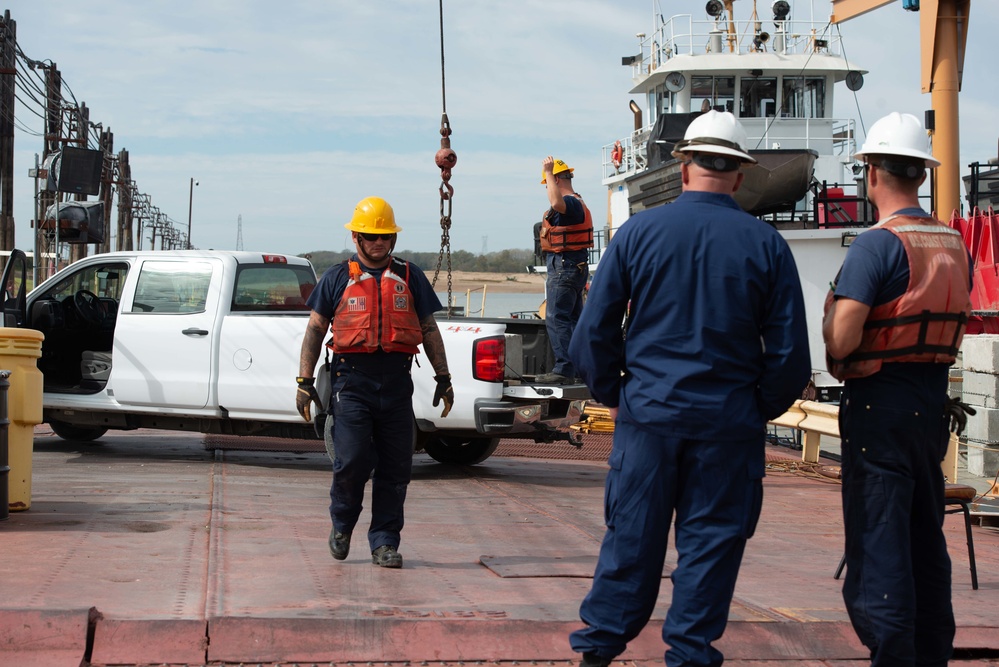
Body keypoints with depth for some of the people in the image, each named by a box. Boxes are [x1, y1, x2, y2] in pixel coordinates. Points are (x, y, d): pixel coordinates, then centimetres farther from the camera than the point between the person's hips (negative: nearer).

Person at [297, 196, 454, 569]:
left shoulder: (410, 277, 14)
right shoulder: (338, 278, 9)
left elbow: (429, 329, 17)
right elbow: (315, 329, 9)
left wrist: (443, 377, 11)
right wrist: (305, 380, 2)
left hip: (396, 383, 2)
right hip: (352, 380, -2)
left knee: (395, 468, 1)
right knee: (352, 460, -12)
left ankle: (384, 542, 11)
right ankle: (341, 524, 14)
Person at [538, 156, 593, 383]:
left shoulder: (570, 203, -16)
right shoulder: (577, 203, 20)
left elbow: (556, 203, -39)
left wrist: (548, 171, -29)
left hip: (564, 268, -11)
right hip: (576, 268, 11)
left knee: (556, 319, -13)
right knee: (573, 318, 15)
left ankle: (564, 369, -16)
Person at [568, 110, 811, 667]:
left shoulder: (639, 231, -1)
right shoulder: (766, 244, -2)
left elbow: (594, 332, 1)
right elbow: (790, 353, -1)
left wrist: (613, 394, 13)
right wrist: (761, 409, 13)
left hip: (648, 412, 1)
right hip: (730, 422, -1)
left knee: (631, 536, 9)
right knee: (711, 542, 7)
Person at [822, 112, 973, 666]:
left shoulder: (877, 245, -16)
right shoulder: (955, 246, 7)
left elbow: (841, 341, -22)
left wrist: (830, 312, -2)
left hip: (879, 402, -7)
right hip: (933, 401, 8)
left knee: (877, 542, -3)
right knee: (925, 538, 17)